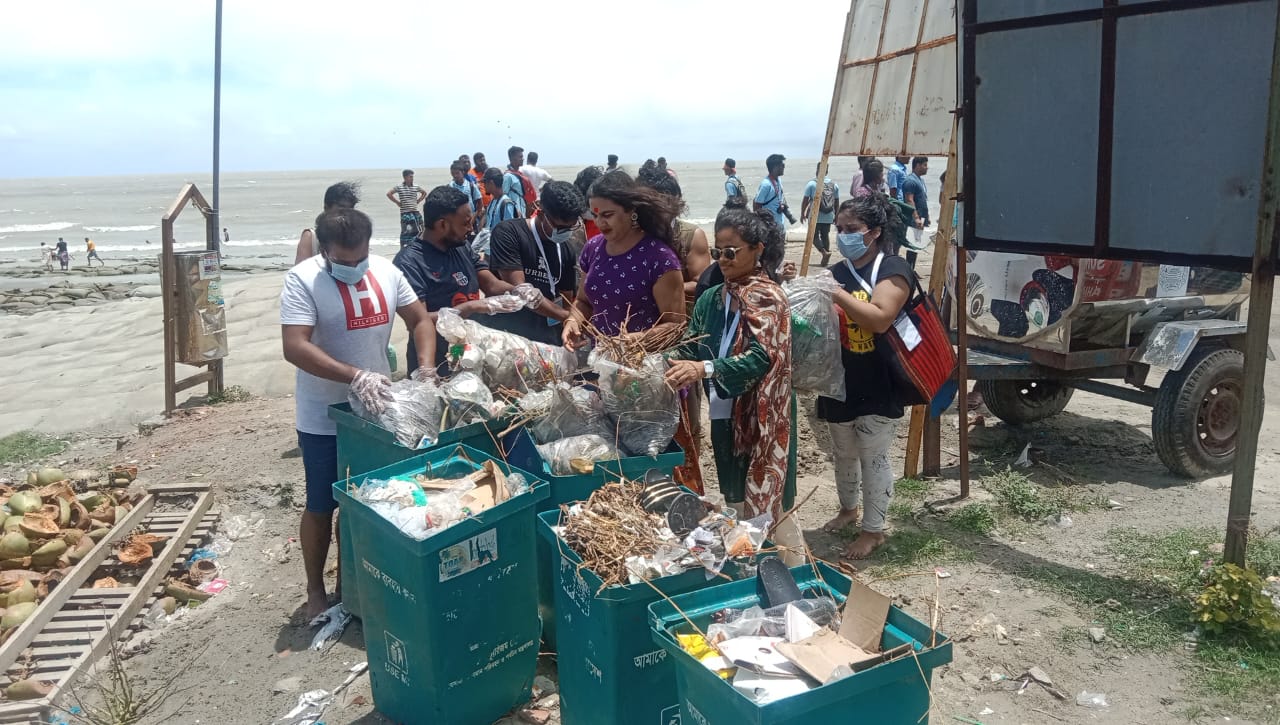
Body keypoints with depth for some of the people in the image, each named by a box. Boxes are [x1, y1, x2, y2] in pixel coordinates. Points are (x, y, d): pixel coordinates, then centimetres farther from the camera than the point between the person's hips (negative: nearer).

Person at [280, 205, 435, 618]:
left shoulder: (386, 272, -2)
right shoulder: (303, 280, -17)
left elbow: (420, 320, 7)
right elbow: (295, 347, -26)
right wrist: (356, 376, -34)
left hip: (378, 410, 4)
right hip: (324, 419, -4)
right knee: (322, 506, 10)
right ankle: (315, 589, 28)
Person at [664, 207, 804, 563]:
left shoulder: (768, 297, -13)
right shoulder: (711, 299, 7)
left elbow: (760, 357, -25)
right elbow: (691, 347, 3)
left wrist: (705, 369, -39)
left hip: (762, 418, -7)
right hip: (725, 414, 7)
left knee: (770, 505, 1)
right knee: (736, 501, 18)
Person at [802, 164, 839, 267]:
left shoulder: (812, 184, -7)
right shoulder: (834, 185, 5)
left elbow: (805, 200, -5)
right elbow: (837, 203, 10)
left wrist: (802, 214, 6)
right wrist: (836, 216, 20)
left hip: (815, 216, -4)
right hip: (828, 217, 4)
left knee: (814, 235, 4)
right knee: (825, 235, 14)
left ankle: (825, 252, -17)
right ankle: (825, 259, 15)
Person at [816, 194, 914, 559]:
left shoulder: (892, 268, -12)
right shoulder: (836, 272, 9)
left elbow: (880, 319, -26)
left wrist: (836, 295, -29)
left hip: (877, 386, -7)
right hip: (840, 382, 7)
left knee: (873, 458, 3)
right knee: (843, 453, 21)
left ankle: (874, 530, 17)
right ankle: (849, 508, 43)